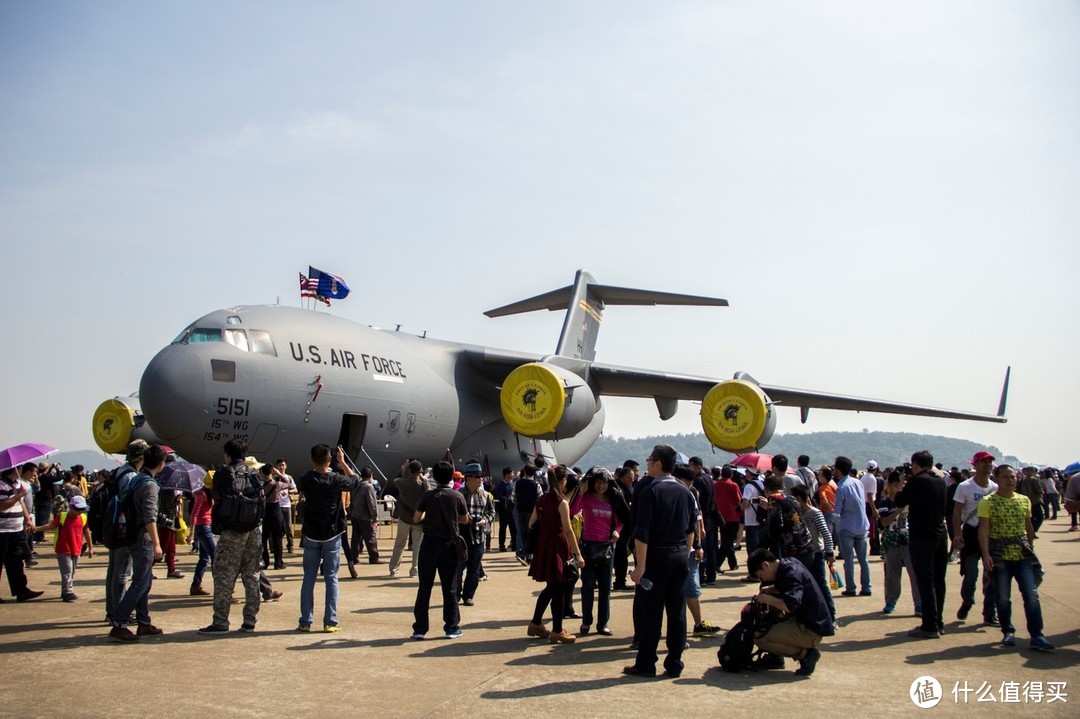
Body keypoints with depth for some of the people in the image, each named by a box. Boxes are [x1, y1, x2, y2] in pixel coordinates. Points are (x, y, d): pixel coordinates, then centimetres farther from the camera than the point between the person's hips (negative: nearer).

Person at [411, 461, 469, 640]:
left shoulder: (427, 495, -7)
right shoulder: (457, 496, -5)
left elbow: (416, 519, -3)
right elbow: (465, 520, 5)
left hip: (429, 544, 0)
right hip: (449, 545, 0)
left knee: (424, 588, 6)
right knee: (450, 589, 8)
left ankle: (420, 628, 8)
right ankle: (451, 627, 11)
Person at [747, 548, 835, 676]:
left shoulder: (792, 574, -22)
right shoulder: (788, 563, 6)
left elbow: (790, 606, -35)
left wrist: (767, 598, -19)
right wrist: (769, 590, 8)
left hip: (811, 630, -10)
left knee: (760, 638, -19)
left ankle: (806, 653, -8)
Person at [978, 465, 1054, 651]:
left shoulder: (1024, 500, 9)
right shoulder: (987, 502, -5)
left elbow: (1029, 527, 19)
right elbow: (983, 529, -11)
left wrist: (1030, 548, 19)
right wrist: (985, 555, -20)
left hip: (1023, 555, 3)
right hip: (1000, 556, -3)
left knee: (1032, 595, -6)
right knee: (1003, 597, 4)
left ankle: (1036, 636, -4)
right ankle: (1008, 632, 19)